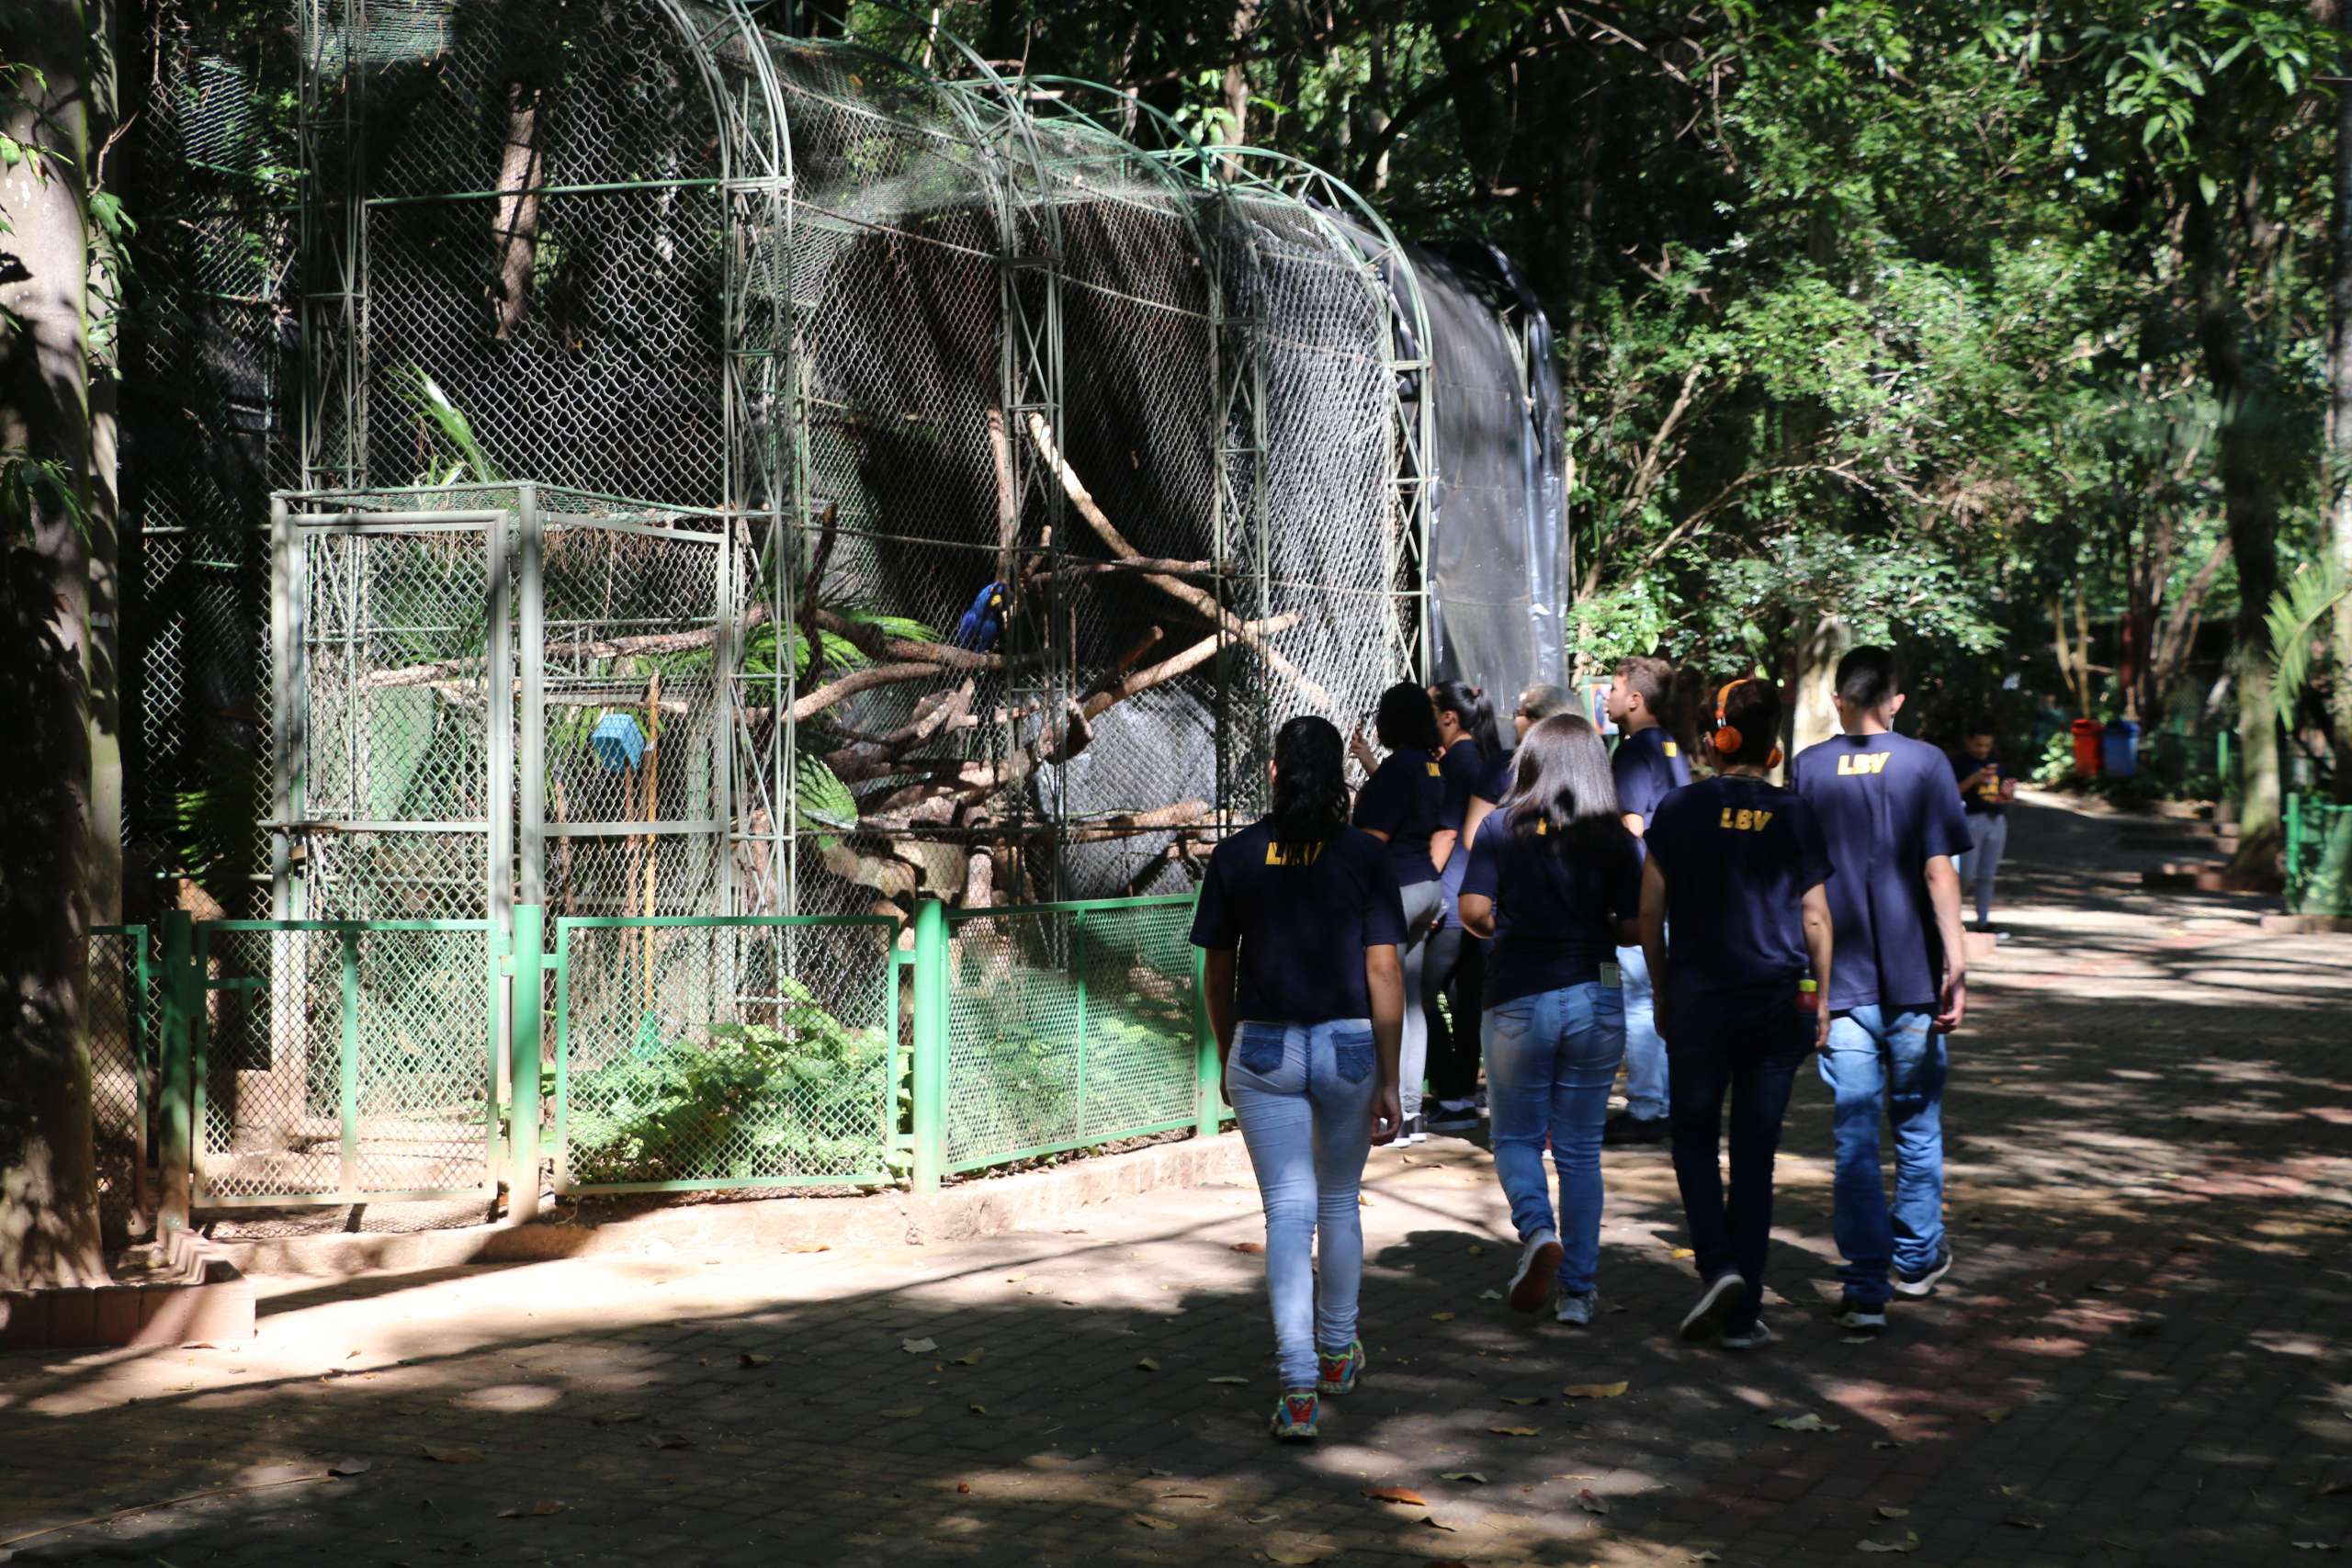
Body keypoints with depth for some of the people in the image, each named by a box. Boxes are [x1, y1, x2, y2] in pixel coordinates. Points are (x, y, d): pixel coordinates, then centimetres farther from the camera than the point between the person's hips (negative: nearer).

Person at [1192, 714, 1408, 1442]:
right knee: (1339, 1200, 20)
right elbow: (1384, 973, -6)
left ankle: (1299, 1387, -12)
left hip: (1263, 1047, 0)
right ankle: (1337, 1351, 36)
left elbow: (1218, 973, 5)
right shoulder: (1365, 855, -4)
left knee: (1289, 1211, -1)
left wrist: (1226, 1058, 19)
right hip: (1348, 1046, 0)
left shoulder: (1236, 856, 0)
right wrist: (1388, 1080, -2)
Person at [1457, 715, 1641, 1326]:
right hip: (1594, 1000, 1)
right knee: (1580, 1150, 11)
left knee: (1515, 1138, 14)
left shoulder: (1501, 828, -4)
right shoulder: (1613, 837, -1)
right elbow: (1633, 927, -5)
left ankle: (1538, 1231, -14)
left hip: (1518, 1000, -1)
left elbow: (1473, 912, -11)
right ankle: (1577, 1289, 11)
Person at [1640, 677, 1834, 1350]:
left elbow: (1650, 912, -1)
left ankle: (1717, 1265, -8)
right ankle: (1744, 1314, 7)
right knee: (1755, 1153, 6)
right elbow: (1815, 919, 2)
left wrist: (1662, 992, 10)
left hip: (1699, 997, -1)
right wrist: (1820, 1001, 11)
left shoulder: (1680, 809, -4)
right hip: (1779, 999, 1)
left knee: (1694, 1137, 14)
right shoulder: (1793, 815, -1)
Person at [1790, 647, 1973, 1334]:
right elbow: (1938, 870, -10)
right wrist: (1955, 959, -9)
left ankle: (1865, 1288, -5)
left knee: (1854, 1136, 0)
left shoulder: (1808, 768, 3)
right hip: (1911, 977, -1)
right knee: (1917, 1125, 16)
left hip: (1839, 980, 1)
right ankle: (1917, 1258, 29)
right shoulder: (1924, 763, -3)